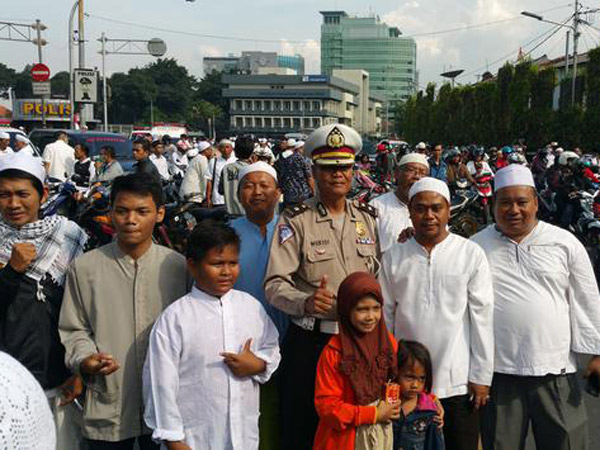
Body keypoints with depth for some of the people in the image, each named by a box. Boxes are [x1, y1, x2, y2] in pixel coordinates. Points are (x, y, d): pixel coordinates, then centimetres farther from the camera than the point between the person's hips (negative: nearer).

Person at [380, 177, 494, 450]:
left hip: (458, 383, -1)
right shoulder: (393, 258, 2)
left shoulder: (471, 254, -3)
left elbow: (482, 317, -2)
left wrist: (481, 376, -3)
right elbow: (385, 317, 5)